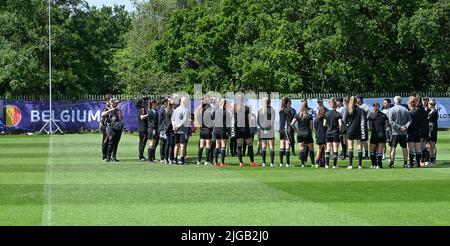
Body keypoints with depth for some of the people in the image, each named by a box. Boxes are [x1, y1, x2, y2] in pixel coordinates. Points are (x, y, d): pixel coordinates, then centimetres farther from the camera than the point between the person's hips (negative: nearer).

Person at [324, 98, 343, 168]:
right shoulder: (338, 114, -9)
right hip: (335, 133, -4)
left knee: (328, 149, 8)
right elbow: (340, 124, -17)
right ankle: (334, 164, -1)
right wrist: (340, 129, 2)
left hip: (328, 133, 4)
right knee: (335, 149, 1)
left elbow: (324, 124, 4)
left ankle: (327, 164, 2)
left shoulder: (327, 114, 2)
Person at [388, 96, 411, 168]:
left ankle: (392, 163, -5)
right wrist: (405, 126, -10)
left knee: (393, 147, 0)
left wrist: (399, 127, -15)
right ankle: (405, 163, 10)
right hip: (404, 132, 3)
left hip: (395, 132, -3)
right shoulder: (405, 110, 6)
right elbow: (409, 120, 1)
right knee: (404, 147, 10)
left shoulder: (392, 109, -5)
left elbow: (390, 121, -14)